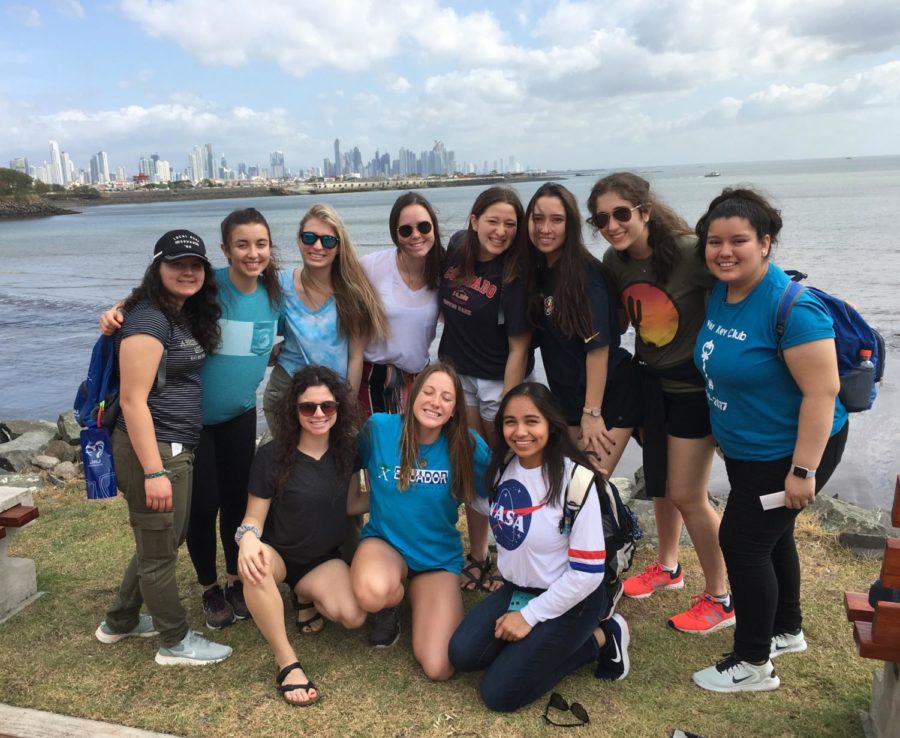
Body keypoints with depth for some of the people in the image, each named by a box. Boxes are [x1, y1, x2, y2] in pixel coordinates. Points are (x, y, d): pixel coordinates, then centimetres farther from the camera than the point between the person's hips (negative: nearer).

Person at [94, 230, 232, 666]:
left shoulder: (186, 317, 11)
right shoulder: (148, 320, -17)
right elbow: (132, 400, -21)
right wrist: (154, 471, -23)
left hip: (178, 446, 10)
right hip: (152, 448, -10)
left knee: (160, 542, 22)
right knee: (160, 550, 7)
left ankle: (119, 622, 41)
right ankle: (176, 642, 23)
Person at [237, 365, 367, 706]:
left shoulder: (346, 449, -6)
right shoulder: (272, 455, -16)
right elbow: (254, 516, -12)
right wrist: (249, 538, -34)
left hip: (324, 559, 2)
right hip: (278, 554, -2)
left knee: (353, 617, -25)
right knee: (252, 564, -39)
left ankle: (308, 593, 9)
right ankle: (287, 661, -23)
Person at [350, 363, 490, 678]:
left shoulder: (468, 447, -14)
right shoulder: (378, 428, -14)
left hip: (440, 558, 1)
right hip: (384, 542, 0)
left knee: (439, 669, -14)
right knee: (374, 593, -39)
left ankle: (414, 595, 16)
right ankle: (390, 605, 2)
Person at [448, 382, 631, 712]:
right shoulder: (503, 465, -4)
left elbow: (588, 571, -21)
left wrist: (529, 616, -15)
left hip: (569, 601, -6)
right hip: (516, 588, 6)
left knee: (499, 693, -9)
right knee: (463, 654, -12)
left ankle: (599, 639, 5)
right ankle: (536, 638, 9)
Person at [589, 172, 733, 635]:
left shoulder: (689, 252, -25)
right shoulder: (614, 262, -5)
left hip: (694, 383, -6)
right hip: (650, 379, 6)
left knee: (686, 495, -1)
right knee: (659, 483, 19)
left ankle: (720, 598, 20)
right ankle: (667, 567, 43)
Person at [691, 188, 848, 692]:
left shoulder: (790, 306, -27)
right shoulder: (722, 291, -1)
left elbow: (822, 392, -27)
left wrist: (803, 470, -26)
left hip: (790, 451, -8)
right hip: (746, 448, 9)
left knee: (743, 541, -2)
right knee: (770, 535, 21)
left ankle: (753, 665, 17)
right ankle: (788, 631, 44)